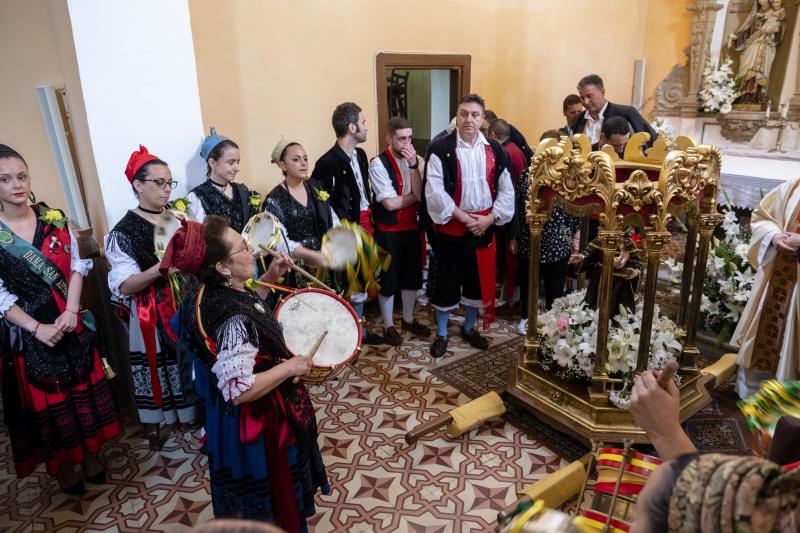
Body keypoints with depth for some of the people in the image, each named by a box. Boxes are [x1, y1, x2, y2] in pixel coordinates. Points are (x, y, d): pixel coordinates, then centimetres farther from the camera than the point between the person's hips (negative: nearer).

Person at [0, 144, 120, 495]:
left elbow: (77, 265, -2)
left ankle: (90, 453, 33)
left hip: (71, 322, 2)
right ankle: (61, 465, 31)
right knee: (46, 399, 11)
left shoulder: (54, 219, -1)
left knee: (83, 386, 13)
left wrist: (71, 310, -14)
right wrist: (37, 328, -17)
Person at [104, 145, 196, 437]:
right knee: (155, 367, 8)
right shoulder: (124, 231, -10)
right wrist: (159, 268, -30)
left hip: (185, 304, 4)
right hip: (151, 315, -4)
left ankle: (192, 412, 33)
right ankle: (154, 423, 30)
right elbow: (124, 286, -16)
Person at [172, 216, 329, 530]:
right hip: (257, 419, -9)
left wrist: (269, 278, 2)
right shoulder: (232, 322, -36)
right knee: (272, 488, 18)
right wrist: (289, 367, -27)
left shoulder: (223, 292, -8)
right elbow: (239, 390, -37)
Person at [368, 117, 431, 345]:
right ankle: (388, 325, 25)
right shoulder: (378, 163, -14)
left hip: (412, 227, 5)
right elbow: (390, 203, -20)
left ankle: (408, 319, 35)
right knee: (388, 278, 7)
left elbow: (419, 195, -11)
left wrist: (413, 164, -19)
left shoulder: (415, 160, 2)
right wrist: (414, 196, -7)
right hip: (389, 230, -5)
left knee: (412, 275, 15)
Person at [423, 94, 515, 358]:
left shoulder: (495, 150, 3)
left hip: (484, 227, 4)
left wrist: (490, 218, -9)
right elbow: (435, 191, -16)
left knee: (478, 280, 15)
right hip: (450, 228, -4)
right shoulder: (440, 149, -9)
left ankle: (468, 327, 35)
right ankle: (441, 334, 24)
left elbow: (506, 190, 4)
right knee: (446, 281, 6)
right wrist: (465, 217, -17)